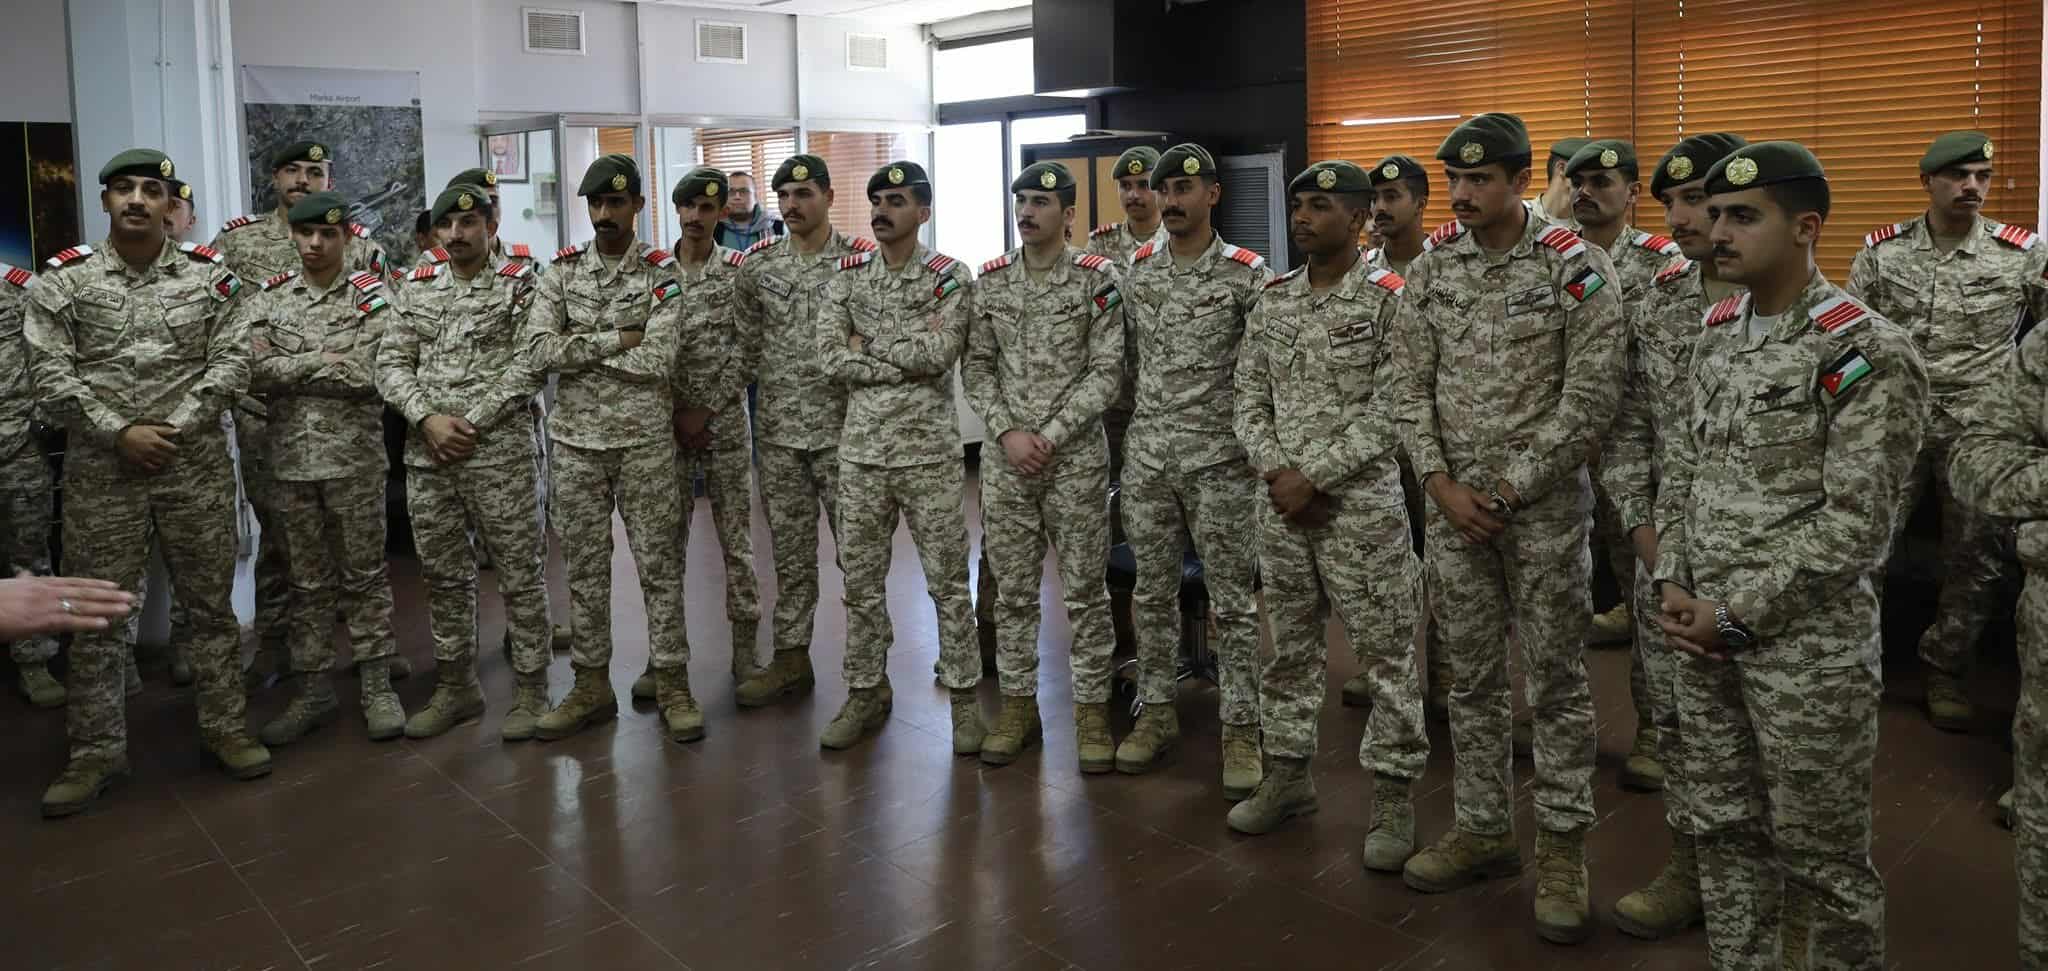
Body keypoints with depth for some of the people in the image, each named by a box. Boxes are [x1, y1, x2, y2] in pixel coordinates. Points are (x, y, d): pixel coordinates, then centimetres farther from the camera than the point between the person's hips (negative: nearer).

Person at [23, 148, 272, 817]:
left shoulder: (207, 274, 4)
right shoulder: (64, 279, 1)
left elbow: (232, 360, -1)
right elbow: (51, 375, -3)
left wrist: (176, 427, -10)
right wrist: (120, 433, -12)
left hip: (196, 463, 1)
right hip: (101, 468, 0)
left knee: (211, 603, 9)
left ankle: (225, 728, 21)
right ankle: (95, 751, 16)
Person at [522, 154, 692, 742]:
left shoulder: (662, 274, -4)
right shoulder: (561, 272, 5)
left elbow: (658, 360, -16)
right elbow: (538, 351, -7)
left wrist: (580, 346, -10)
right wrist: (616, 340, -12)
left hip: (645, 439, -3)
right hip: (575, 439, 3)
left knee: (659, 564, 3)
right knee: (583, 568, 9)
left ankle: (673, 686, 12)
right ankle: (591, 687, 21)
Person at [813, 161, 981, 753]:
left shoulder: (949, 276, -4)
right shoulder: (847, 277, 6)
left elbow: (942, 353, -19)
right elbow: (830, 360, -6)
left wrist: (868, 344, -9)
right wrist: (910, 358, -13)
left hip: (929, 452, -3)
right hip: (861, 451, 4)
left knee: (948, 582, 4)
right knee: (861, 581, 11)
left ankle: (964, 698, 16)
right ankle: (866, 693, 25)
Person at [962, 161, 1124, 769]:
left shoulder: (1098, 279, -5)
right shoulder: (990, 280, 6)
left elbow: (1106, 372, -9)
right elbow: (976, 366, 5)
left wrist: (1049, 437, -15)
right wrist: (1008, 432, -9)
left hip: (1076, 457, -3)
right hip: (1006, 459, 3)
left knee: (1084, 589, 4)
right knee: (1012, 589, 10)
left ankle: (1092, 710, 16)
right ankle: (1018, 705, 23)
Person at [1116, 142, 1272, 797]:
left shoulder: (1247, 274, -7)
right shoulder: (1136, 269, 7)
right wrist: (1143, 422, 11)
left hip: (1220, 459, -4)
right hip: (1148, 455, 4)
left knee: (1232, 599, 3)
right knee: (1152, 592, 12)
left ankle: (1241, 729, 12)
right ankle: (1157, 711, 25)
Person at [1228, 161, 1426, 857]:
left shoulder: (1390, 300, -8)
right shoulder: (1272, 301, 9)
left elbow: (1389, 413, -14)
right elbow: (1250, 400, 8)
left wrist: (1313, 476, -16)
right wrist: (1276, 473, -8)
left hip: (1362, 504, -5)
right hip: (1282, 504, 5)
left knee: (1386, 655, 2)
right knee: (1291, 645, 15)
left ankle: (1393, 795, 13)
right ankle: (1289, 773, 29)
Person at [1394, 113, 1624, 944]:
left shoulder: (1574, 267, -9)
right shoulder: (1431, 266, 4)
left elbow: (1590, 398, -12)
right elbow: (1413, 385, 5)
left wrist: (1512, 489, -12)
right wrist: (1442, 484, -6)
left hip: (1544, 504, -4)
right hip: (1453, 503, 4)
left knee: (1555, 680, 4)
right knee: (1469, 677, 12)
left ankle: (1562, 850, 16)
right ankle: (1483, 827, 27)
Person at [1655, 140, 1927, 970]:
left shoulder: (1869, 355, -14)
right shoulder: (1717, 337, 8)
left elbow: (1855, 524, -18)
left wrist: (1740, 615, -17)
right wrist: (1674, 586, 0)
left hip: (1809, 643, -6)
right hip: (1706, 633, 7)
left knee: (1820, 850, 7)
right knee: (1725, 829, 17)